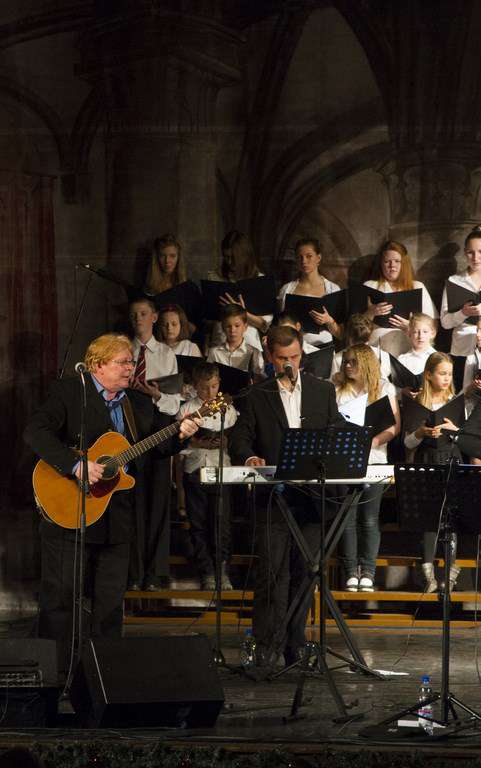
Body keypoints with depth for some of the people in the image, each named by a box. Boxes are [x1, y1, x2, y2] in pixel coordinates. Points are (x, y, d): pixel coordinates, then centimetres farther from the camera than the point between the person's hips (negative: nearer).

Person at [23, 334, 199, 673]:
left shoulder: (139, 403, 13)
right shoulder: (68, 392, -5)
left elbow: (159, 447, 16)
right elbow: (36, 432, -18)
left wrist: (180, 435, -6)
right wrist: (77, 466, -27)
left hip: (117, 517, 6)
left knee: (111, 600, 9)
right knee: (60, 595, -1)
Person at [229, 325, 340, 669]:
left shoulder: (323, 391, 11)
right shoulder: (256, 397, 6)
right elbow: (240, 439, 3)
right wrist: (250, 457, -20)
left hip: (311, 495, 2)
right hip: (273, 496, -2)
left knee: (303, 572, 5)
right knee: (272, 572, -6)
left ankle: (295, 644, 12)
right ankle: (266, 644, -4)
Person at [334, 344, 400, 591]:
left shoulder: (384, 388, 7)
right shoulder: (338, 390, 11)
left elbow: (395, 425, 2)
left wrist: (376, 440, -12)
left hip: (373, 460, -1)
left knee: (370, 519, -3)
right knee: (347, 518, -3)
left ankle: (368, 573, 1)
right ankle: (351, 573, 1)